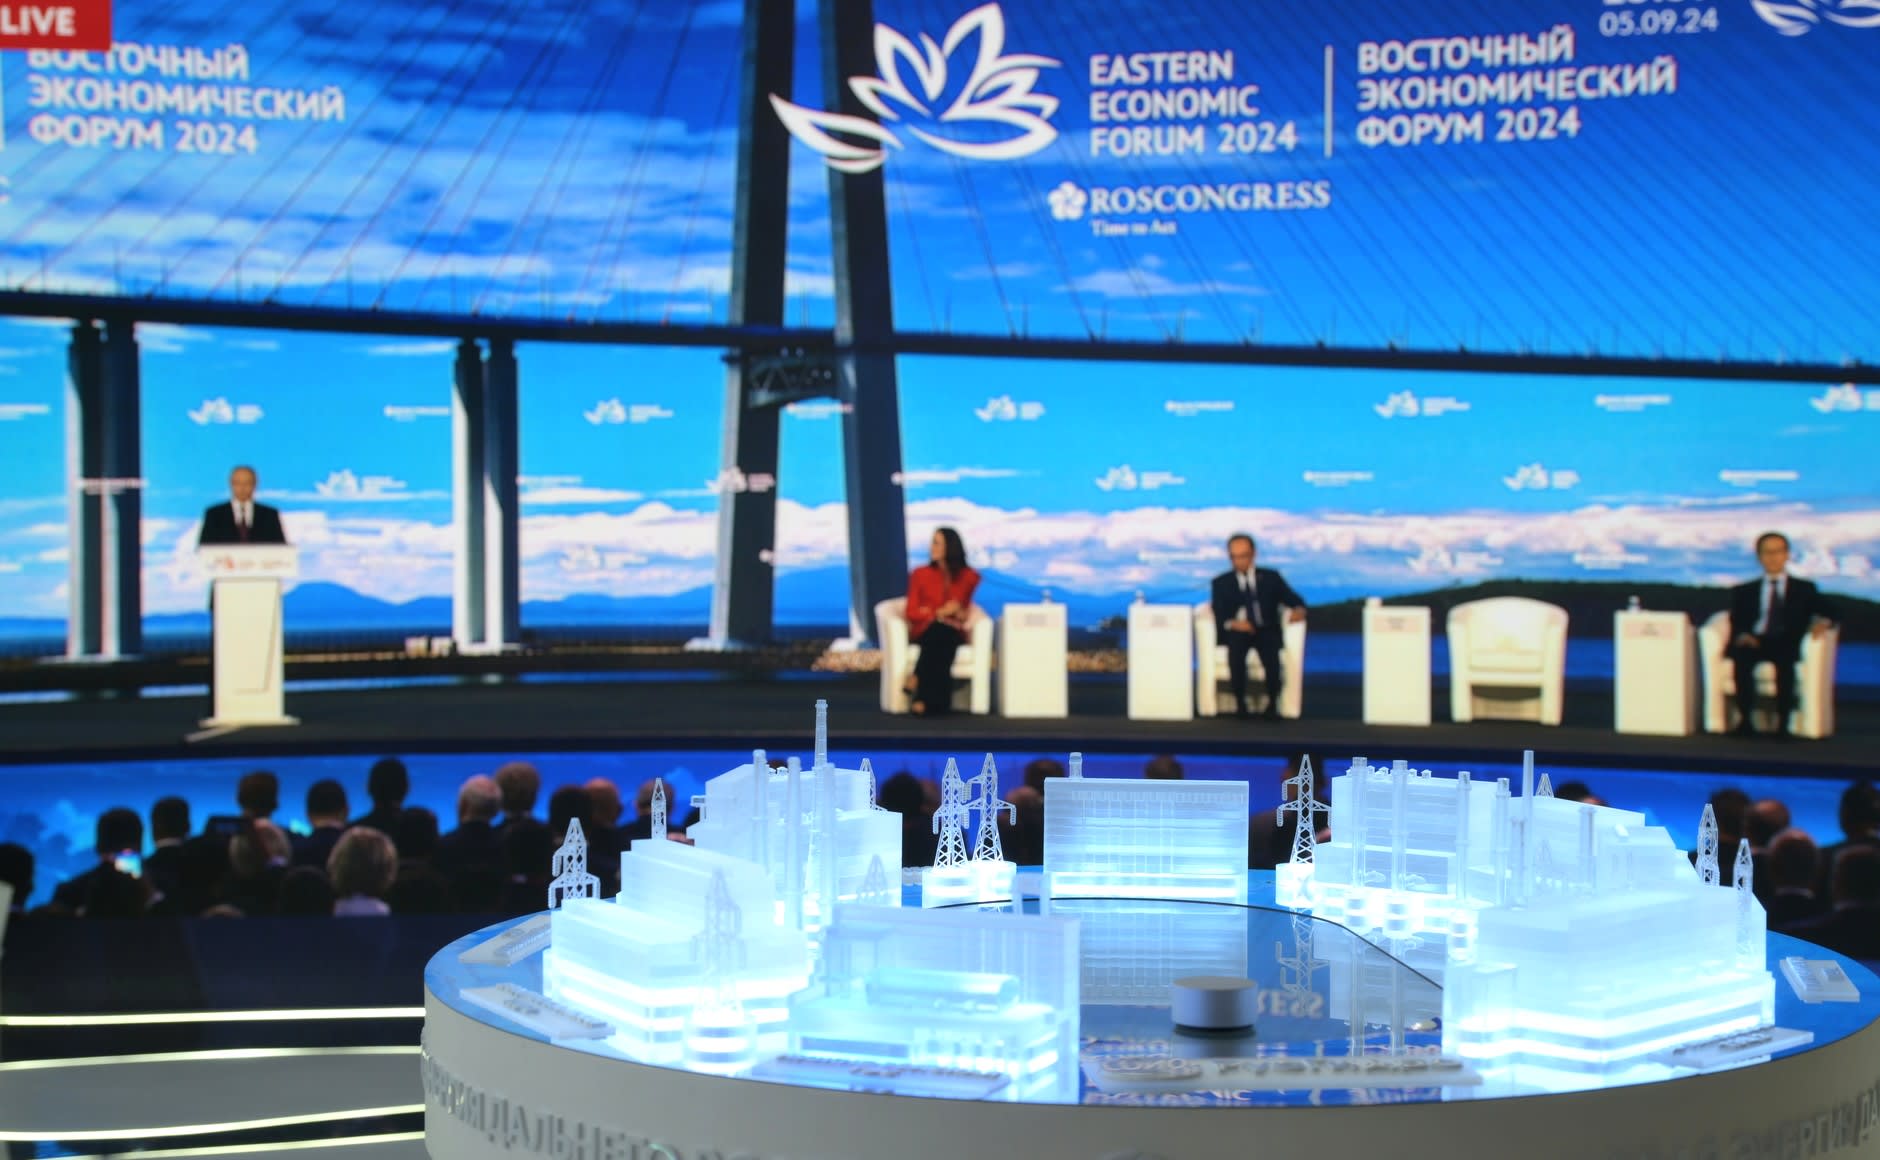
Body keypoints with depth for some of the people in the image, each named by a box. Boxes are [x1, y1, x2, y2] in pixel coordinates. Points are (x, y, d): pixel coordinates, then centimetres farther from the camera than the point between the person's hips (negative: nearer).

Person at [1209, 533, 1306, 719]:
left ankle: (1272, 703, -17)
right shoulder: (1221, 583, 12)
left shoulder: (1271, 578, 14)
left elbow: (1294, 600, 6)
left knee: (1271, 654, -34)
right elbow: (1219, 617, 1)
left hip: (1267, 632, 0)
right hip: (1237, 632, 0)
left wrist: (1298, 610, -18)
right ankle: (1240, 702, -22)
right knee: (1236, 647, -36)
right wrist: (1232, 623, -21)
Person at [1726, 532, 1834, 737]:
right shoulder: (1743, 591, 25)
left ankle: (1783, 721, -40)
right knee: (1741, 655, -36)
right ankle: (1746, 718, -38)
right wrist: (1741, 635, -12)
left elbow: (1824, 611, 11)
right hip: (1754, 641, 1)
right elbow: (1735, 622, 12)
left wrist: (1823, 622, -14)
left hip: (1787, 644, -1)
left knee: (1785, 657, -38)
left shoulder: (1805, 589, 25)